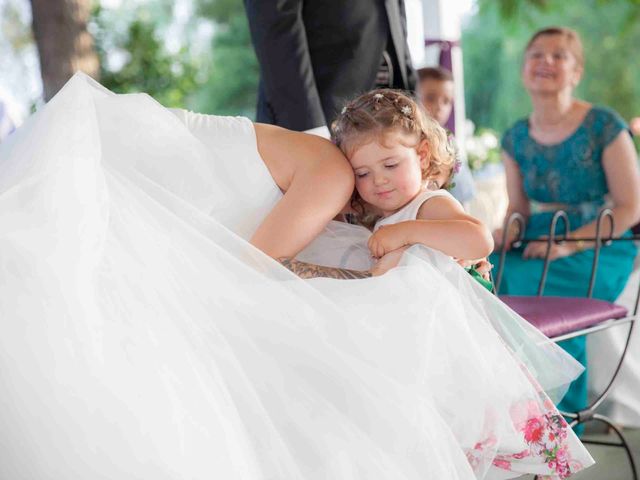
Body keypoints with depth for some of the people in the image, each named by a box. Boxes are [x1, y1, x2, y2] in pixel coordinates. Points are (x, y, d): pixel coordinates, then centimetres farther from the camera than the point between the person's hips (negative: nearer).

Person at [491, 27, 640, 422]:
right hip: (537, 242, 5)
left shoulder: (604, 126, -8)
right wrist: (506, 235, -11)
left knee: (540, 293, -32)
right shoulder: (517, 138, 8)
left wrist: (569, 244, -21)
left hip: (600, 247, -4)